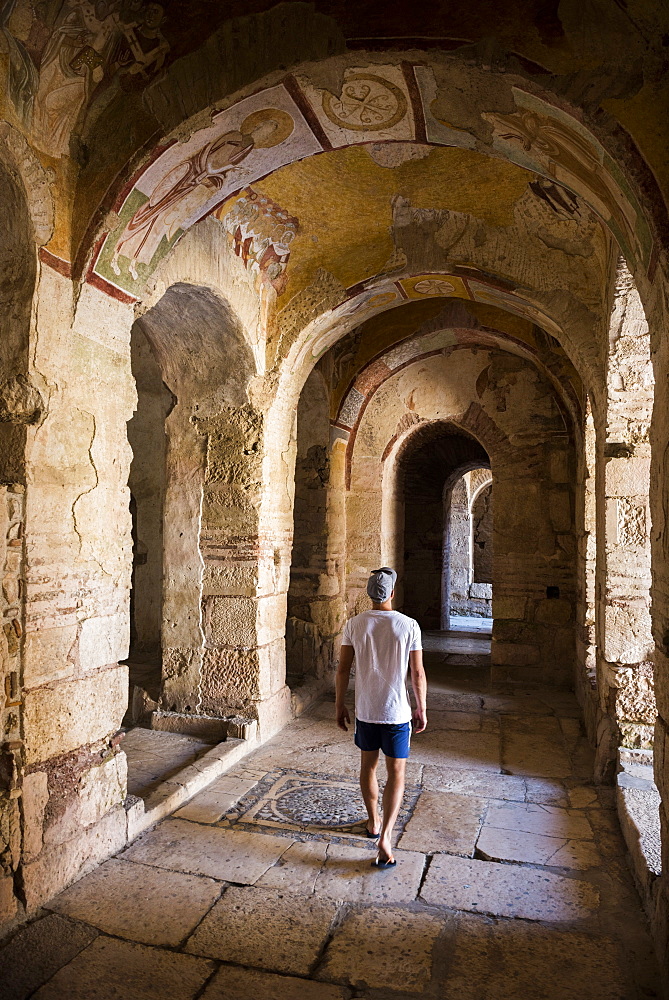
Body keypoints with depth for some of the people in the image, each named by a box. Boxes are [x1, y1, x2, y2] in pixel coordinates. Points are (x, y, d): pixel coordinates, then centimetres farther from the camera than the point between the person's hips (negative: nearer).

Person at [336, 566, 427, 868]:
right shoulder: (409, 625, -12)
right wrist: (421, 709, 5)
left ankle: (373, 822, 37)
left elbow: (343, 669, -3)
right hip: (397, 713, -2)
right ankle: (385, 837, -4)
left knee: (368, 766, 21)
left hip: (365, 711, 2)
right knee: (396, 773, 7)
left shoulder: (354, 624, -7)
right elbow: (417, 674, -7)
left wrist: (339, 705, 9)